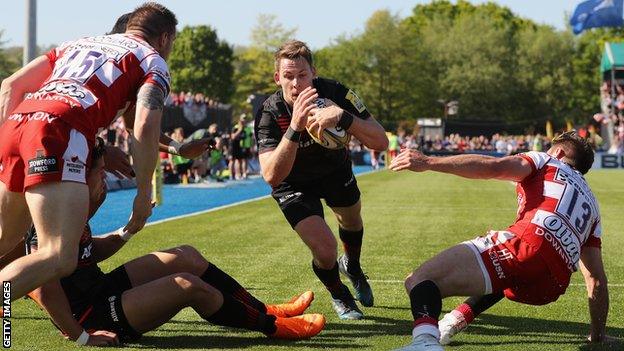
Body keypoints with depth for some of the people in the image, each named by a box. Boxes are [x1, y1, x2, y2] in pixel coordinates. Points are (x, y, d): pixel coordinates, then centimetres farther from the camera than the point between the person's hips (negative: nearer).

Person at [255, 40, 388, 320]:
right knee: (325, 249, -17)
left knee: (351, 222, 25)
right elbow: (272, 176, -42)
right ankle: (340, 297, 18)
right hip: (294, 185, -3)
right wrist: (295, 128, -53)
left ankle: (352, 267, 62)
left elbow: (380, 142, -34)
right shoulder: (269, 114, -32)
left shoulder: (334, 93, -29)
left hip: (335, 170, 3)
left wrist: (342, 117, -51)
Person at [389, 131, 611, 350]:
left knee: (418, 281, -17)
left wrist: (429, 162, -4)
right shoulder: (590, 203, 38)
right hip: (553, 286, 7)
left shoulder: (546, 161, 24)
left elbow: (494, 167, 2)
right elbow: (597, 279, 35)